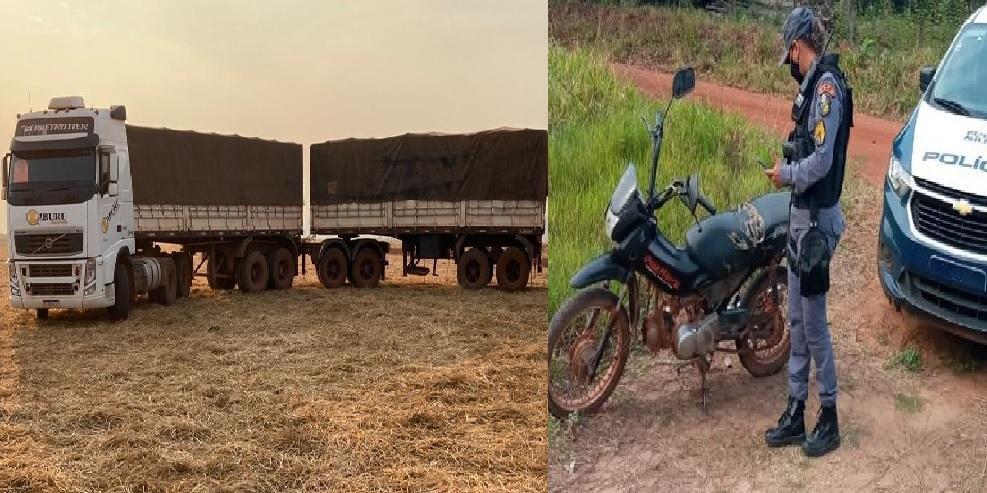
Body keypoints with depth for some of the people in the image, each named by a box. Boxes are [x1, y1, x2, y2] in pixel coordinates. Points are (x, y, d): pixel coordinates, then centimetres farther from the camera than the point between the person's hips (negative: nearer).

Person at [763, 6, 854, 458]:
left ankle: (829, 417, 13)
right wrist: (789, 170, 2)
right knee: (796, 319, 13)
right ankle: (796, 412, 23)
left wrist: (787, 175, -10)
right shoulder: (812, 86, 12)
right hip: (800, 214, 10)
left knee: (814, 322, -1)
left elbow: (822, 160, -24)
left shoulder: (827, 86, -18)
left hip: (818, 218, -10)